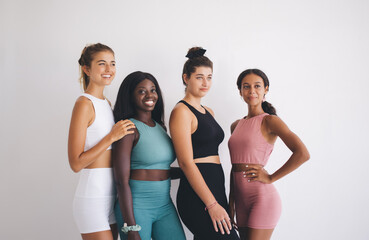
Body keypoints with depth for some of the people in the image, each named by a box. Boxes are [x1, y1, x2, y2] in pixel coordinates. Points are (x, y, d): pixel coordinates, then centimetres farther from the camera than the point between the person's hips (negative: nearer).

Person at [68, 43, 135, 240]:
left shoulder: (106, 103, 13)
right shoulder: (84, 104, -12)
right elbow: (76, 163, -16)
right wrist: (112, 136, -18)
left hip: (111, 195, 8)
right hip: (92, 199, -8)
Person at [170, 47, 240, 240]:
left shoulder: (208, 112, 18)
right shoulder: (181, 112, -8)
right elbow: (186, 162, -15)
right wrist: (212, 204, -18)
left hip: (216, 189, 8)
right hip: (197, 196, -8)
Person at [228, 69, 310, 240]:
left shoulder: (269, 121, -7)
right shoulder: (236, 126, 13)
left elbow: (302, 154, -18)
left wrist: (271, 178, -13)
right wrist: (231, 202, 17)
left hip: (262, 199, -7)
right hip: (241, 200, 7)